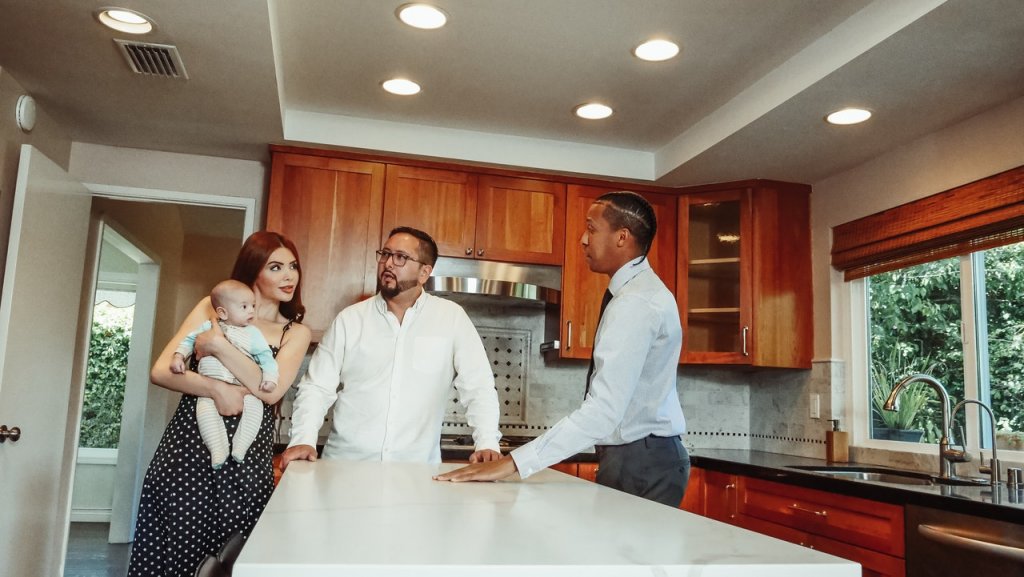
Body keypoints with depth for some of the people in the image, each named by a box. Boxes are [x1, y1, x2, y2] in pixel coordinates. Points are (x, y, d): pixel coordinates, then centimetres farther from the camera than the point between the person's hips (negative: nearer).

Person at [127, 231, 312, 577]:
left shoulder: (296, 332, 6)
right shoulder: (214, 307, 7)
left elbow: (271, 391, -10)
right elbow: (161, 371, -1)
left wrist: (219, 344, -13)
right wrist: (217, 389, -17)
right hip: (188, 444, 0)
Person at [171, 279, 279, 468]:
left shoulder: (253, 334, 11)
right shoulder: (208, 327, 14)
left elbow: (266, 357, 7)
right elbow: (189, 340, 23)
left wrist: (270, 378, -10)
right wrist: (178, 356, 5)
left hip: (243, 388, 0)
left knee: (254, 406, -27)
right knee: (205, 410, -28)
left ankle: (240, 446, -24)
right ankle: (218, 449, -26)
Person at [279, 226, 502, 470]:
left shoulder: (452, 317, 1)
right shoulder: (350, 319, 5)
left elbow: (478, 386, 1)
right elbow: (316, 387, 6)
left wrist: (487, 443, -11)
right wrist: (303, 439, -8)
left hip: (416, 470, -1)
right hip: (346, 464, 2)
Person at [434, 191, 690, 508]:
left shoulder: (635, 302, -21)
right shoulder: (640, 289, 12)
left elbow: (602, 411, -30)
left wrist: (514, 463, -30)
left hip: (640, 462, -9)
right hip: (642, 456, 9)